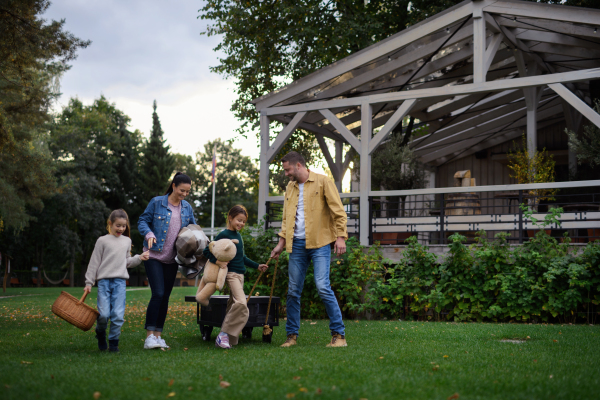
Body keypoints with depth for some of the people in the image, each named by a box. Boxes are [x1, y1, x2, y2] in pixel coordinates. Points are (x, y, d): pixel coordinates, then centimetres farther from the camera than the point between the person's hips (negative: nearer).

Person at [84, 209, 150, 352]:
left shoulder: (127, 241, 16)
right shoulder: (103, 241, 4)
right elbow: (94, 263, 5)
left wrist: (139, 258, 6)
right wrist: (89, 283, 2)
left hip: (120, 281, 2)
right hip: (104, 281, -2)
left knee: (118, 314, -8)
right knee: (104, 314, -9)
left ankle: (114, 342, 7)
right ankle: (100, 332, 22)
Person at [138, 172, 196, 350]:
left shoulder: (187, 207, 10)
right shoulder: (157, 202, -5)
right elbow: (143, 221, -2)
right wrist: (149, 234, -21)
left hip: (172, 258, 5)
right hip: (153, 255, -5)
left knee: (165, 297, 6)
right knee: (158, 294, -15)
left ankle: (158, 335, 14)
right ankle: (149, 336, -10)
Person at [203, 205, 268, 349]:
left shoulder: (238, 235, 17)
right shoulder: (224, 235, -8)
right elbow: (207, 251, -11)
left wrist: (257, 266, 30)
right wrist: (217, 261, -25)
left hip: (240, 274, 9)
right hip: (231, 273, -9)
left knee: (234, 305, 8)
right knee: (241, 303, -23)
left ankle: (226, 336, 13)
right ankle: (224, 334, -17)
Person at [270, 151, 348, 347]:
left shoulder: (322, 181, -1)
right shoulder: (290, 187, 17)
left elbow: (338, 210, -5)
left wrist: (340, 237, -13)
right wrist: (281, 243, 15)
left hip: (319, 243, -5)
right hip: (297, 244, 6)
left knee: (323, 287, -14)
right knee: (293, 291, 5)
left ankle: (339, 334, -5)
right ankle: (292, 335, 15)